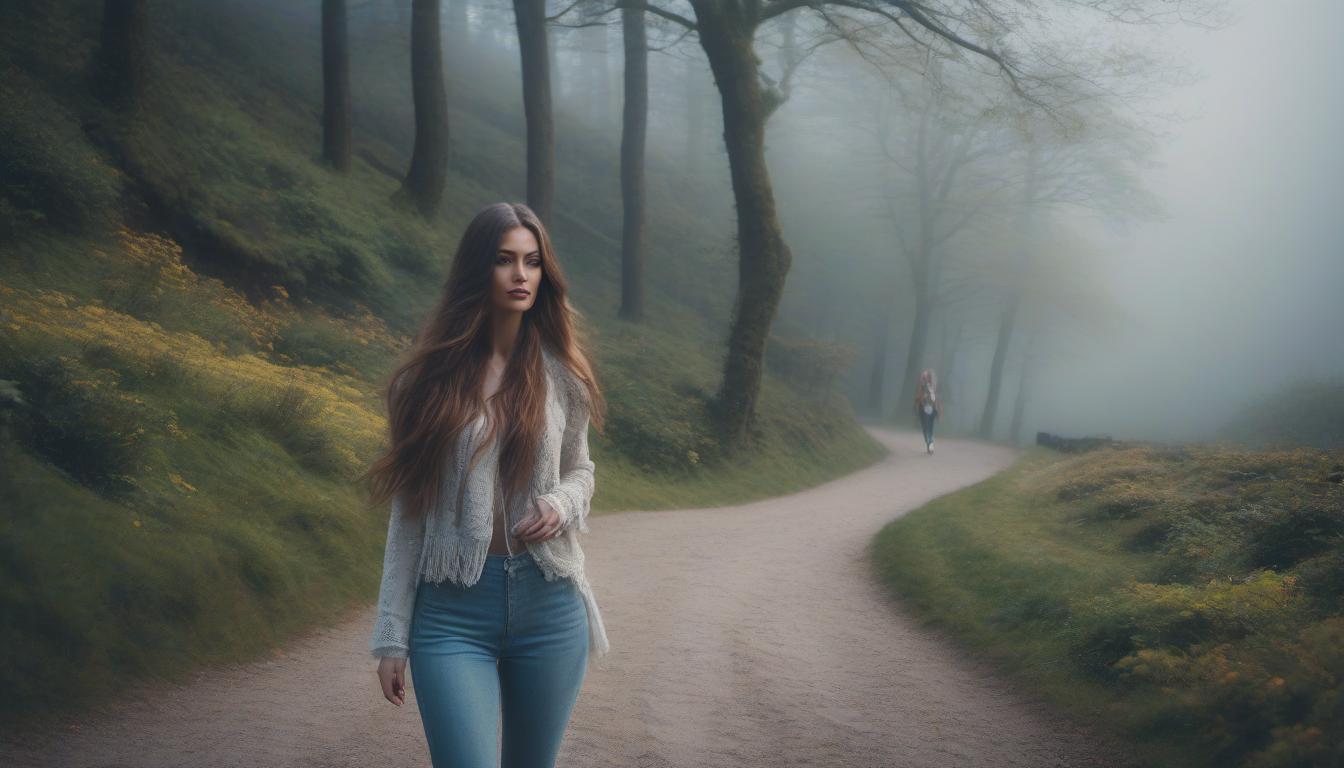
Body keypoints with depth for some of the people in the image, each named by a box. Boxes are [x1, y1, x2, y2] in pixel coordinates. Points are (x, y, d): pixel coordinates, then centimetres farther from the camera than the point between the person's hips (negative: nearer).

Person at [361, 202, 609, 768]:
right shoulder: (434, 376, 0)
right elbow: (408, 512, 2)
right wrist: (392, 636, 1)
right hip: (451, 611, -2)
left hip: (548, 601, 2)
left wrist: (561, 506, -6)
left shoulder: (561, 374, 4)